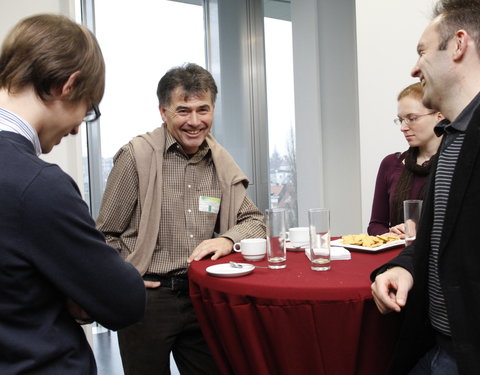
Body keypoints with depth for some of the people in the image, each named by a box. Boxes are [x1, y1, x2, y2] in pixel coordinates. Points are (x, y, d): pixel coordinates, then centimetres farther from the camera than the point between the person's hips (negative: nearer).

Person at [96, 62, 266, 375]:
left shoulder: (222, 162, 6)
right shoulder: (136, 156, -8)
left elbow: (254, 220, 10)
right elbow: (107, 235, -2)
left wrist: (228, 239, -10)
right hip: (147, 297, -4)